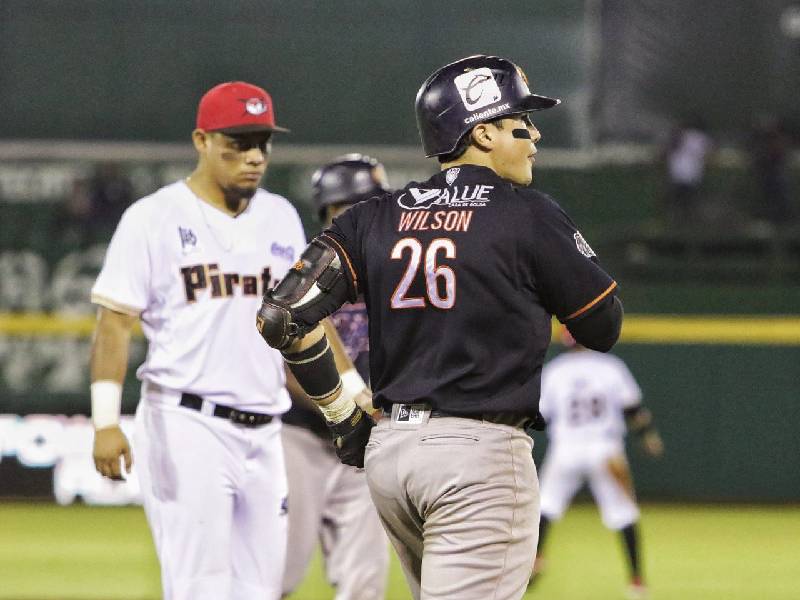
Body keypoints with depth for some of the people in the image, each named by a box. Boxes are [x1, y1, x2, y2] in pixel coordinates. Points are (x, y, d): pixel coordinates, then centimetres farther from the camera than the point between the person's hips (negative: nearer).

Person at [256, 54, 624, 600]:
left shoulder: (376, 218, 8)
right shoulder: (528, 216, -5)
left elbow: (281, 316, 0)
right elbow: (603, 326, 3)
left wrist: (344, 416, 10)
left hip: (387, 452, 7)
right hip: (480, 453, -7)